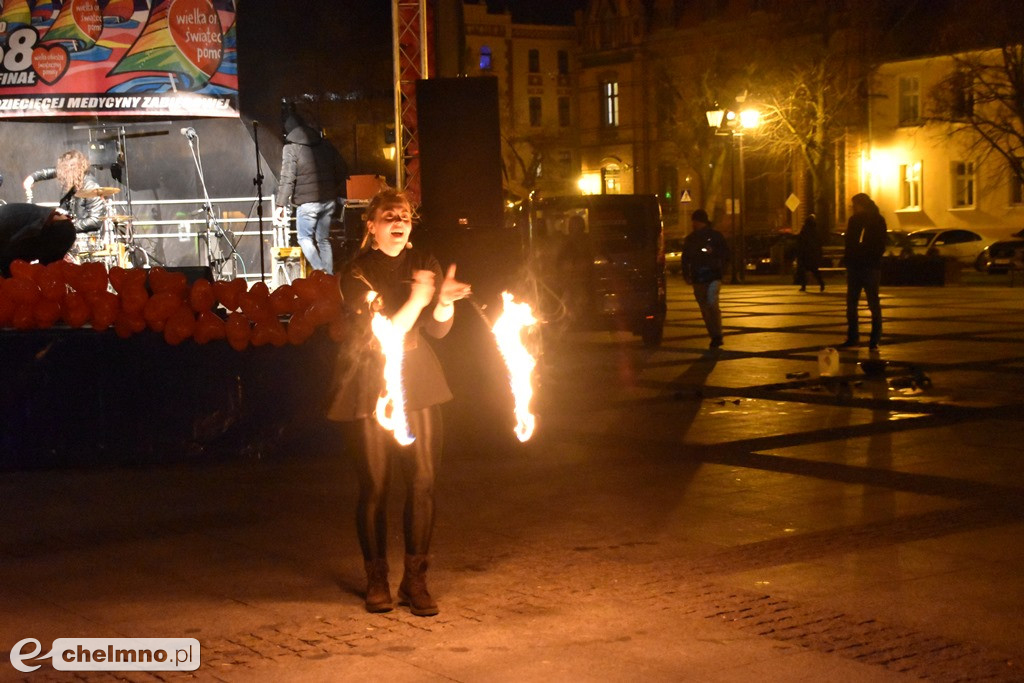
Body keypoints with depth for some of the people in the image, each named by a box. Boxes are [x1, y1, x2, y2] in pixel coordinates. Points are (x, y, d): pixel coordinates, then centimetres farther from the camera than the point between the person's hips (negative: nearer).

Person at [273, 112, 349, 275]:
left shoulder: (290, 148, -5)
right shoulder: (325, 144, 10)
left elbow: (287, 178, -13)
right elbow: (342, 169, 12)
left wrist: (280, 205, -11)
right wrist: (341, 196, 19)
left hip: (307, 202, -5)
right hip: (329, 200, 5)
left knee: (305, 238, 6)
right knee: (324, 240, 14)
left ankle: (320, 271, -13)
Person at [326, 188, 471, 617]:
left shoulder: (423, 264, 8)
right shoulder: (356, 274, -5)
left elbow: (437, 329, -1)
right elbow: (380, 335, -15)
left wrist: (445, 301, -23)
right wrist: (417, 300, -29)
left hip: (417, 387, 3)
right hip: (368, 391, -3)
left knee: (422, 481, -4)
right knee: (374, 487, 0)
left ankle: (415, 580, 5)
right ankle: (377, 580, 15)